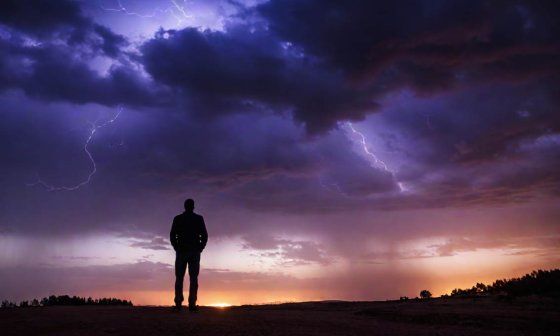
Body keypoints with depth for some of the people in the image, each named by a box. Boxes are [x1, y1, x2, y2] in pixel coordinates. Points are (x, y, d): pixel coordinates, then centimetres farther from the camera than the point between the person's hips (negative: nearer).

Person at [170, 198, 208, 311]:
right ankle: (192, 304, -9)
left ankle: (178, 304, -6)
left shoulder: (177, 218, 6)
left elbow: (172, 235, 1)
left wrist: (177, 248, 8)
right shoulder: (199, 218, 4)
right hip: (195, 252, 0)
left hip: (181, 251, 1)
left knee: (179, 278, 3)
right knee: (193, 278, -1)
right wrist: (200, 248, 8)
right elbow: (204, 235, 0)